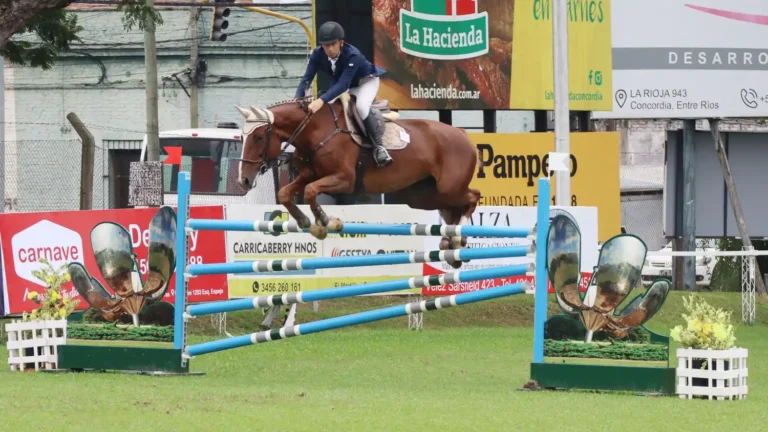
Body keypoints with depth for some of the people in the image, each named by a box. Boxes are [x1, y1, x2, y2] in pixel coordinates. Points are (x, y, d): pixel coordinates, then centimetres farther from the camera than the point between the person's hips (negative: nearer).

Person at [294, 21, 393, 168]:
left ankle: (379, 146, -23)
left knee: (361, 106, -33)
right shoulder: (318, 55, -23)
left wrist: (321, 100, -61)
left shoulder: (352, 55, -39)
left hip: (366, 81, -6)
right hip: (340, 83, 6)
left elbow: (343, 84, -48)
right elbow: (307, 79, -25)